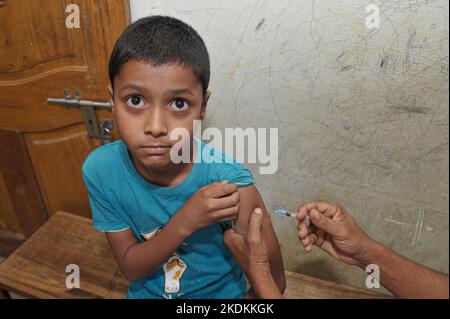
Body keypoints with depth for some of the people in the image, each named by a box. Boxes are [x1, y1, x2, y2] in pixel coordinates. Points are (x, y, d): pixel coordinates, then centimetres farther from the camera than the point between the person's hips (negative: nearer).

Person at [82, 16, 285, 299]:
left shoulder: (230, 184, -27)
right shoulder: (100, 169, -18)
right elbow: (131, 267, -12)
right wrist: (183, 223, -29)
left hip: (222, 294, 0)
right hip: (146, 292, 1)